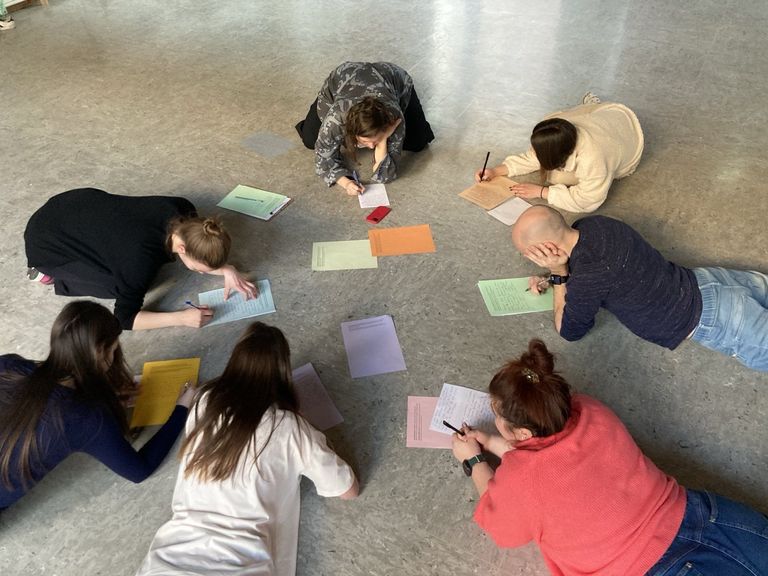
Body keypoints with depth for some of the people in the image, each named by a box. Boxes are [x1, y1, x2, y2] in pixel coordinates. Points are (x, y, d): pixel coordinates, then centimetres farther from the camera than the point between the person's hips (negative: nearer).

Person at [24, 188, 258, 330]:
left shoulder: (182, 211, -21)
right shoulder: (141, 259, -39)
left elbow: (203, 251, -2)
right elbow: (124, 318, -28)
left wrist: (226, 270, -17)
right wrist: (181, 318, -34)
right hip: (46, 240, -6)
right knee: (120, 286, -15)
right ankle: (52, 272, 4)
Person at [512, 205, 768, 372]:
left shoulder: (588, 277, -35)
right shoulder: (589, 225, -11)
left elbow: (569, 331, -14)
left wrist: (558, 274, -19)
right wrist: (551, 278, 2)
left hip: (707, 318, -8)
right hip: (699, 280, 8)